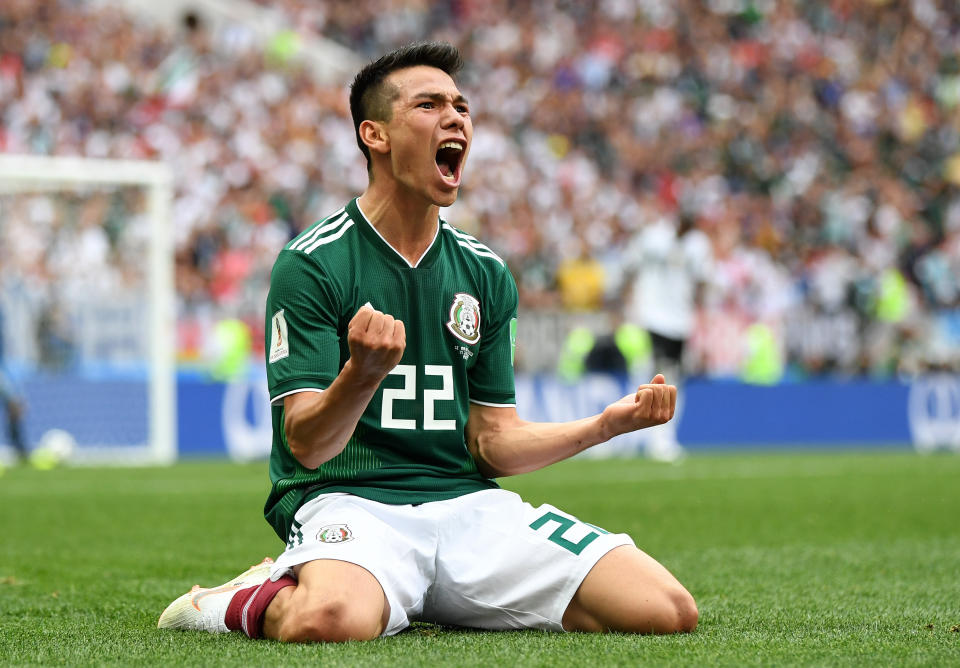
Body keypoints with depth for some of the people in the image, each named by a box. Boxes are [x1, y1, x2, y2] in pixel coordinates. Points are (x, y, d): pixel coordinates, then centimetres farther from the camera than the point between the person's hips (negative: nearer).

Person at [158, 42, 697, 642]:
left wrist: (608, 423, -1)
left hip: (467, 501, 6)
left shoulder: (486, 272, 14)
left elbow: (493, 443, 14)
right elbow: (307, 445, -12)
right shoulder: (312, 264, -4)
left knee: (669, 611, -12)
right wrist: (362, 376, -32)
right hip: (346, 499, -6)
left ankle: (437, 600, 6)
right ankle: (254, 602, -4)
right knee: (332, 620, -43)